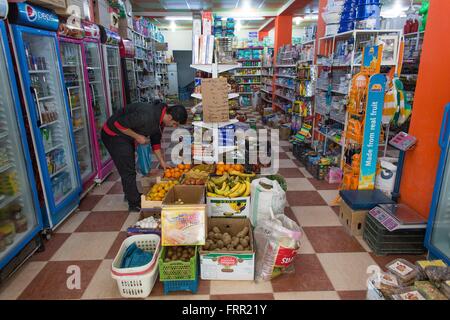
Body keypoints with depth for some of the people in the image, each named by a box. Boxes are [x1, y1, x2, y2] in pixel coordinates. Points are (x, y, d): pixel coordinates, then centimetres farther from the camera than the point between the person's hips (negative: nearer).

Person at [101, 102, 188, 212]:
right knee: (128, 170, -7)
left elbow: (155, 141, 8)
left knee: (130, 167, 21)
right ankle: (134, 204, 6)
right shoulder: (146, 115, -35)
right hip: (113, 134, -9)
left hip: (125, 136, 10)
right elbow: (119, 123, -32)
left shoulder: (160, 119, -5)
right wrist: (137, 136, -24)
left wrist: (162, 162, 7)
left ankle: (130, 194, 40)